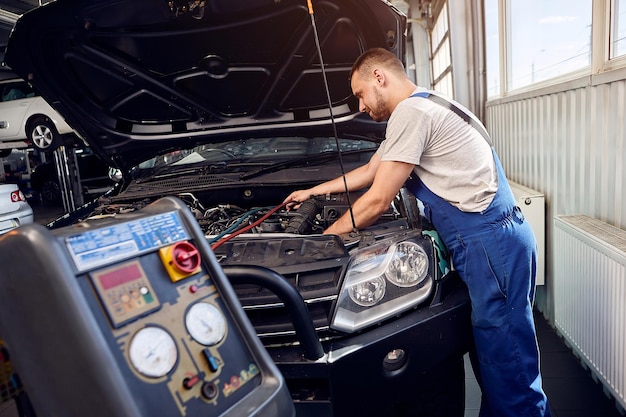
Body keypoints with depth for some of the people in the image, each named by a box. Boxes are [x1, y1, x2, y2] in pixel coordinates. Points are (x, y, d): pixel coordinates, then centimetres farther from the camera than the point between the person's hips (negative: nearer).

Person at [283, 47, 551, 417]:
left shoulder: (411, 112, -13)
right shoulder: (424, 107, 21)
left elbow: (377, 201, -13)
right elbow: (369, 171, 28)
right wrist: (312, 191, 33)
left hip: (492, 246, -10)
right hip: (496, 239, 10)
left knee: (507, 363, 0)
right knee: (491, 356, 19)